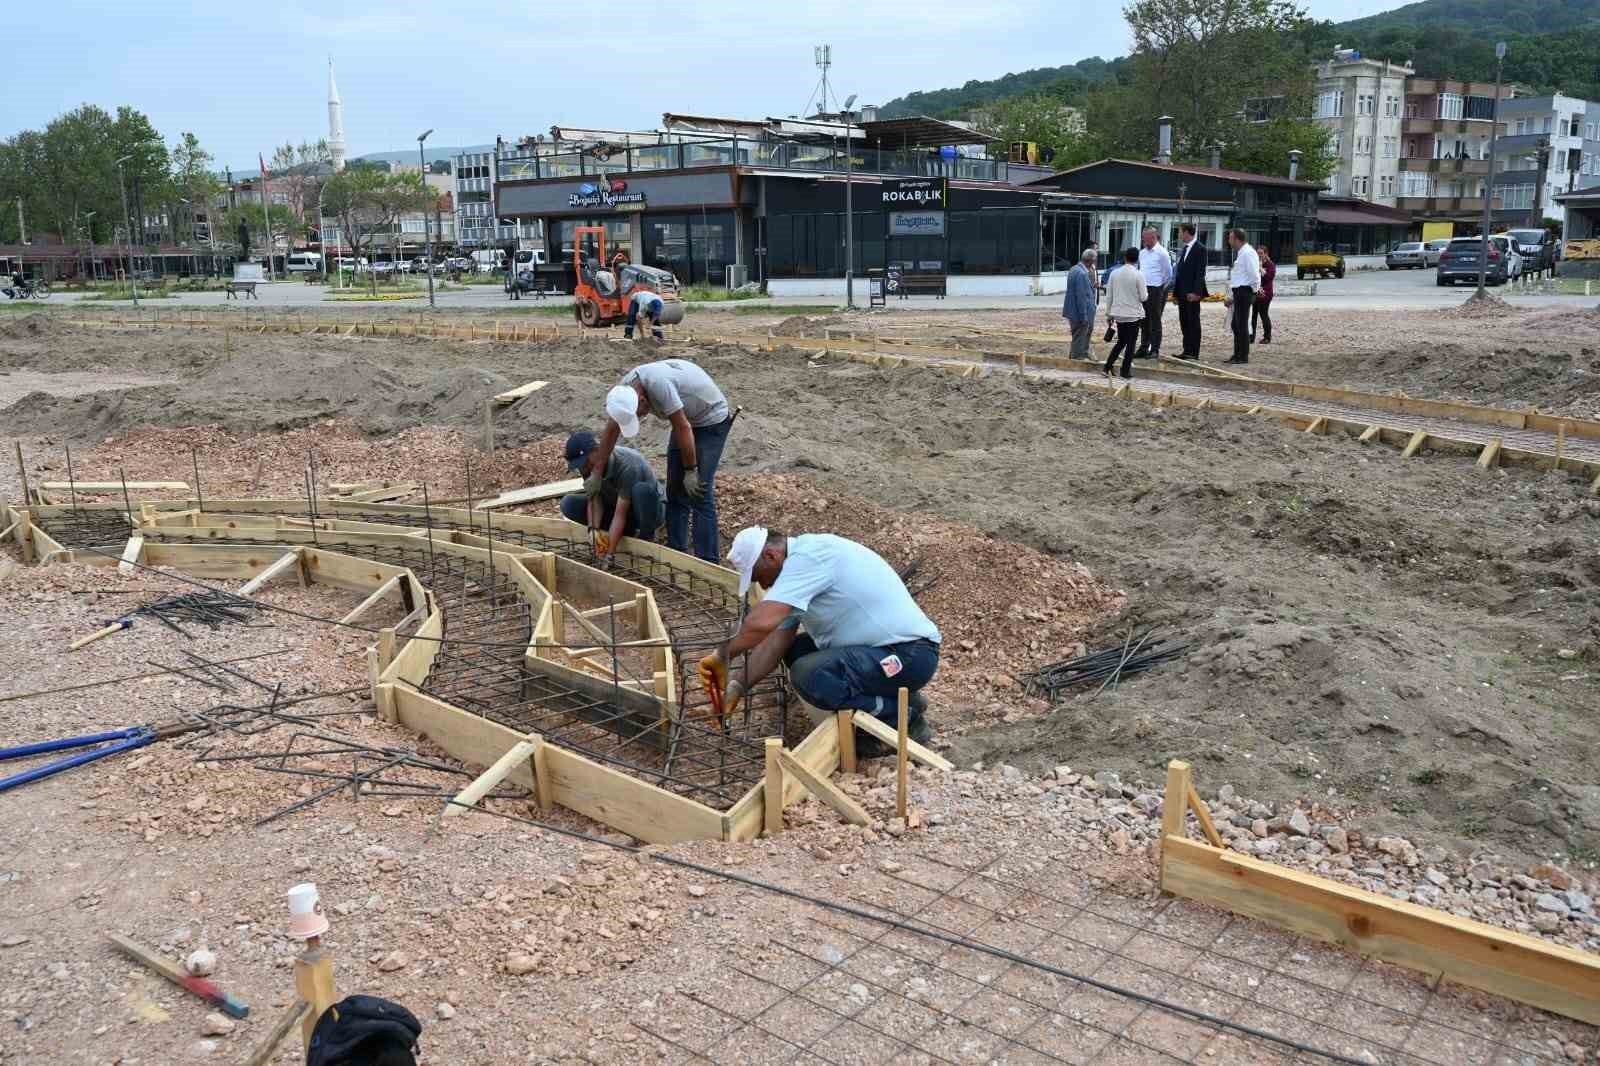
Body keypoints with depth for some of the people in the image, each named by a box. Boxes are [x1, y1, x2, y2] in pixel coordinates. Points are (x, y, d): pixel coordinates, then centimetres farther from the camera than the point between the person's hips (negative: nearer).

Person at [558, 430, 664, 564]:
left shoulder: (627, 466, -34)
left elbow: (620, 514, -34)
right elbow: (594, 500, -16)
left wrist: (609, 554, -36)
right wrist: (594, 530, -34)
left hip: (649, 508, -6)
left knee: (643, 489, -40)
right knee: (568, 504, -13)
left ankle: (647, 537, -13)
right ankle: (627, 532, -2)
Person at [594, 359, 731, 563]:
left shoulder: (658, 384, -36)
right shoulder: (625, 389, -10)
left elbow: (683, 428, -29)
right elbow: (610, 431, 2)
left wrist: (691, 471, -20)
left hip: (712, 420, -8)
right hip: (685, 419, 8)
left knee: (699, 494, -12)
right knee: (675, 491, 7)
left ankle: (707, 564, -9)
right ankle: (675, 552, 16)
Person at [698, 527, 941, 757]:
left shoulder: (808, 555, -20)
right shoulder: (800, 563, 11)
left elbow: (761, 623, -31)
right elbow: (776, 640, 10)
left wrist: (723, 655, -15)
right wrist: (736, 686, 2)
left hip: (910, 654, -10)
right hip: (883, 645, 10)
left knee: (809, 675, -23)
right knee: (796, 650, 14)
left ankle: (902, 719, -5)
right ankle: (893, 695, 13)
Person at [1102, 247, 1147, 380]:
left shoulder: (1114, 273, -1)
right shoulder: (1138, 275, -12)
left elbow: (1109, 296, 2)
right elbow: (1143, 297, -9)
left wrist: (1109, 314, 11)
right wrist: (1146, 292, 13)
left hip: (1118, 314, 4)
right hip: (1134, 314, -4)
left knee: (1120, 342, 17)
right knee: (1131, 343, 7)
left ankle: (1108, 367, 8)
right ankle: (1125, 371, 7)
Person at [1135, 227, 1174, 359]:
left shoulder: (1161, 253, -8)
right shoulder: (1142, 253, 12)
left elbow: (1168, 273, -5)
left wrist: (1162, 289, -1)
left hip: (1156, 290, -7)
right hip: (1143, 289, 7)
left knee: (1155, 320, -1)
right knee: (1144, 320, 10)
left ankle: (1155, 350, 3)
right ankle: (1143, 348, 16)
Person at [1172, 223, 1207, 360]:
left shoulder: (1200, 249, -9)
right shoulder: (1184, 249, 16)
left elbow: (1200, 272, -15)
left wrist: (1195, 292, -21)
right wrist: (1176, 292, 13)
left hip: (1191, 293, -8)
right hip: (1181, 292, 8)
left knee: (1193, 322, -3)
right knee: (1184, 322, 10)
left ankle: (1194, 352, 0)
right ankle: (1187, 350, 15)